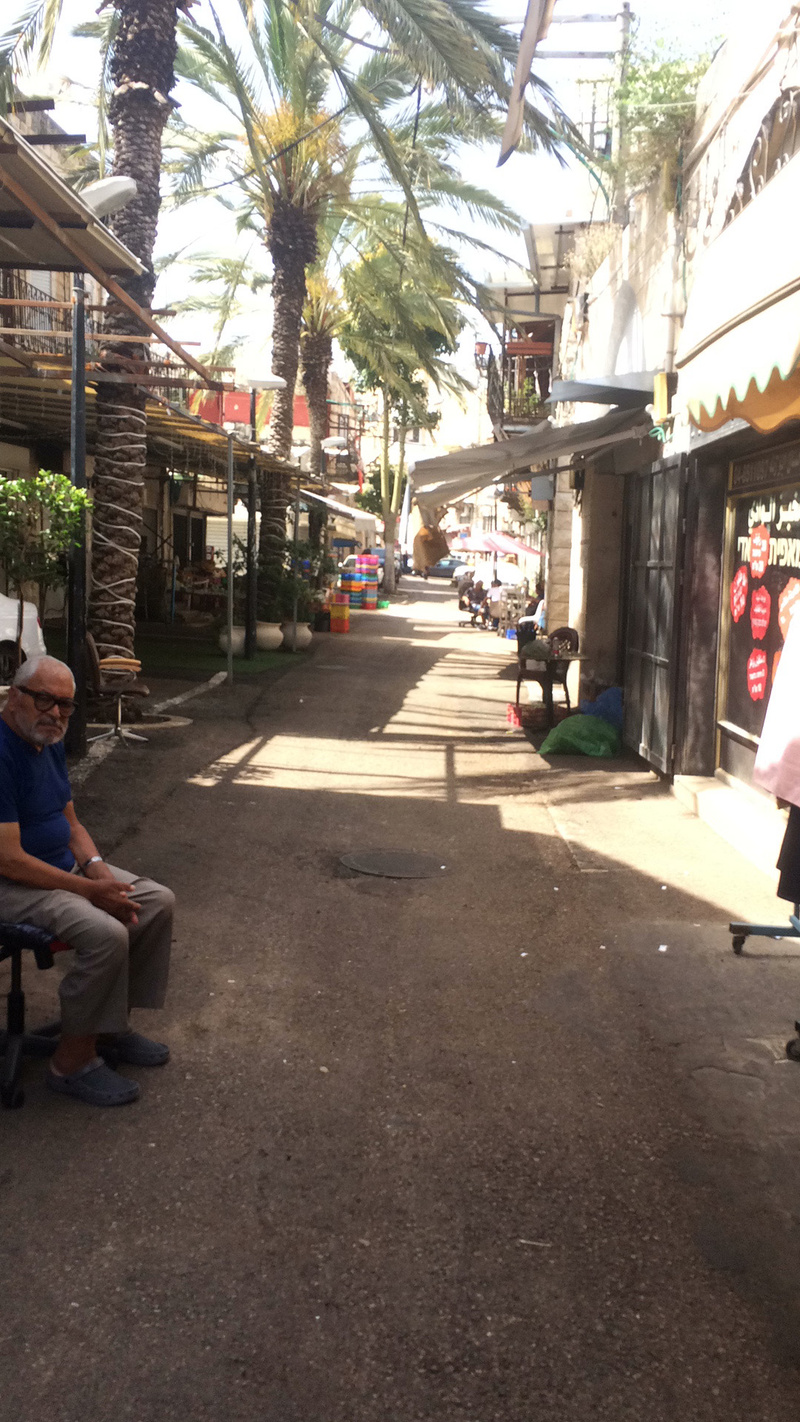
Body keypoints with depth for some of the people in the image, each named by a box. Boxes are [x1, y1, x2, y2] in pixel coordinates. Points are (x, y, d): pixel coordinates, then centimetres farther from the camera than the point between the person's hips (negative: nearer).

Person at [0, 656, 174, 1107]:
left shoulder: (50, 743, 6)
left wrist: (96, 866, -6)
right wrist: (90, 890, -22)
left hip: (66, 867, 10)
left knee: (159, 902, 2)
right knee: (106, 934, -29)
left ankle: (113, 1025, 13)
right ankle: (72, 1062, -10)